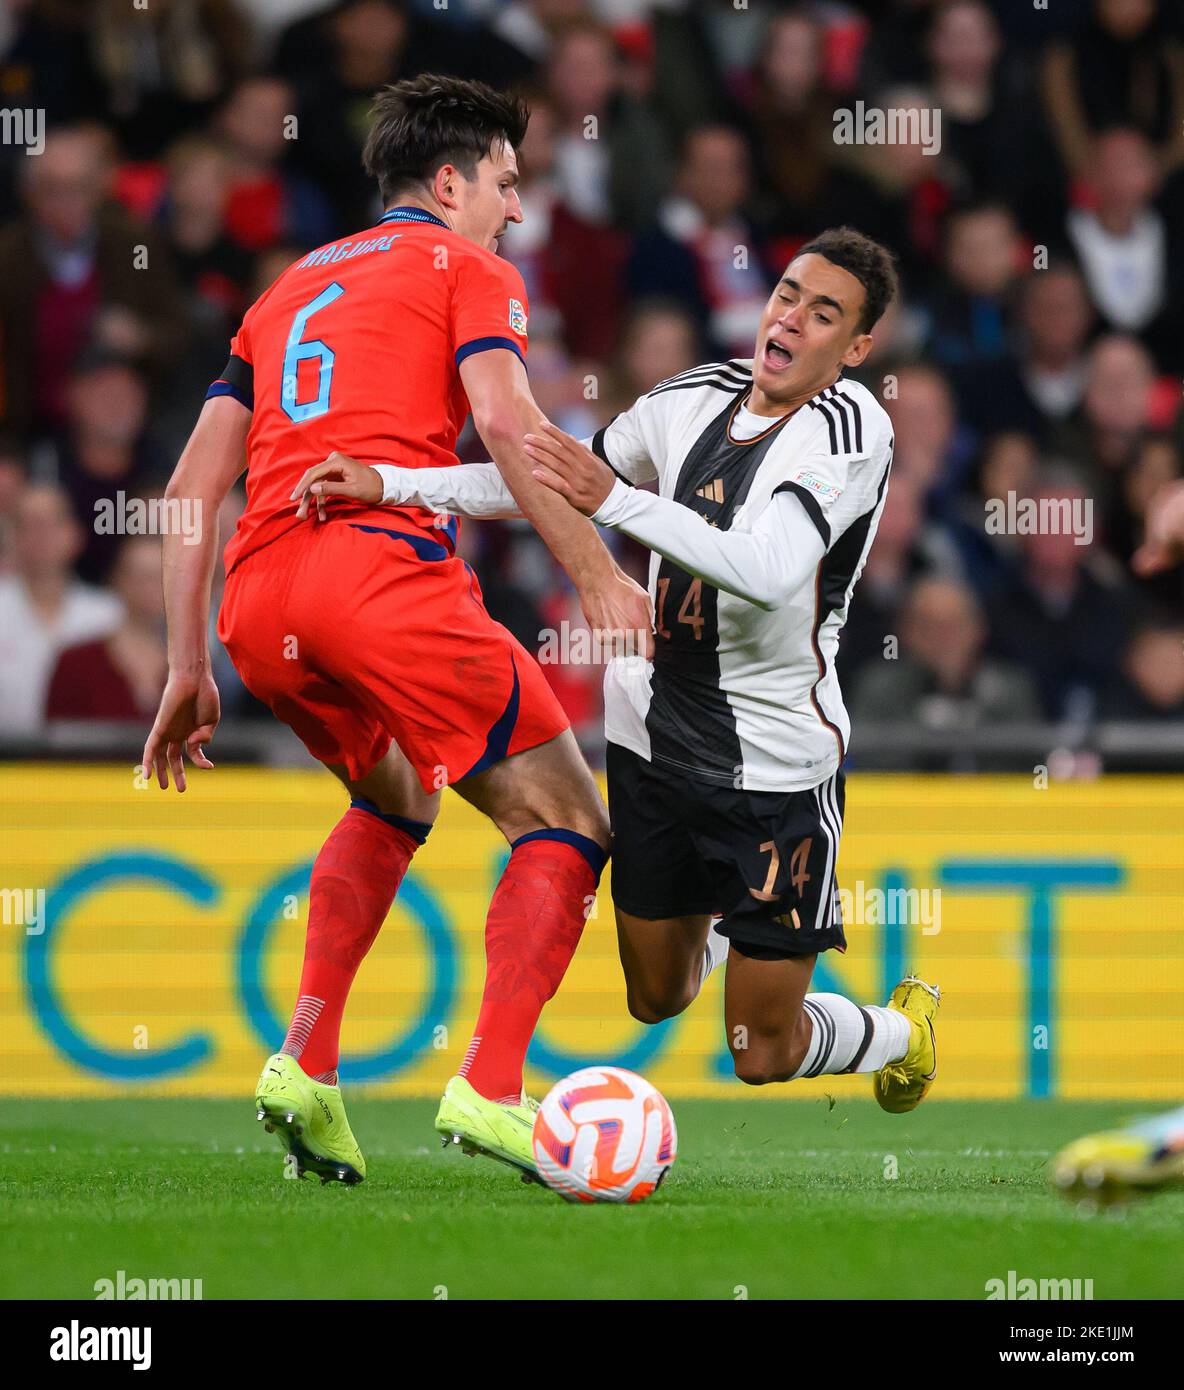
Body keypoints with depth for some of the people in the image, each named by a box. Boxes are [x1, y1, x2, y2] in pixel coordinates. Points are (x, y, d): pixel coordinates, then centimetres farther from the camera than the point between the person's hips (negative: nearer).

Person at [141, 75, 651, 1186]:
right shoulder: (463, 266, 13)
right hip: (385, 571, -7)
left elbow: (191, 488, 24)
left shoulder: (288, 291, 31)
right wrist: (595, 574, -10)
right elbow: (505, 423, -7)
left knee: (393, 800, 32)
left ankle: (306, 1062, 16)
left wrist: (188, 668, 25)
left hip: (256, 600, 7)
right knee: (566, 824, 1)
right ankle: (489, 1090, -15)